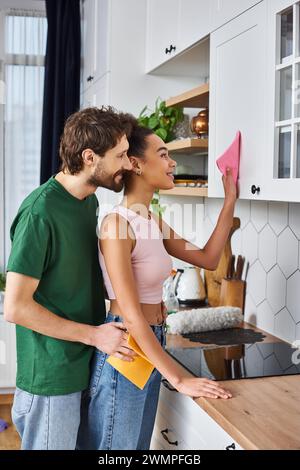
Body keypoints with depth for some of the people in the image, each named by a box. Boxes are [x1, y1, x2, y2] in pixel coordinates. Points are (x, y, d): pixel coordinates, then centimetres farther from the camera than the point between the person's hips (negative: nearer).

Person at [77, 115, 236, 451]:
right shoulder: (117, 224, -21)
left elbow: (208, 259, 10)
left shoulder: (153, 222, 6)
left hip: (151, 345, 9)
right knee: (115, 446, 10)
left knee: (138, 443, 22)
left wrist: (230, 201, 6)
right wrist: (179, 378, -22)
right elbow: (131, 314, -24)